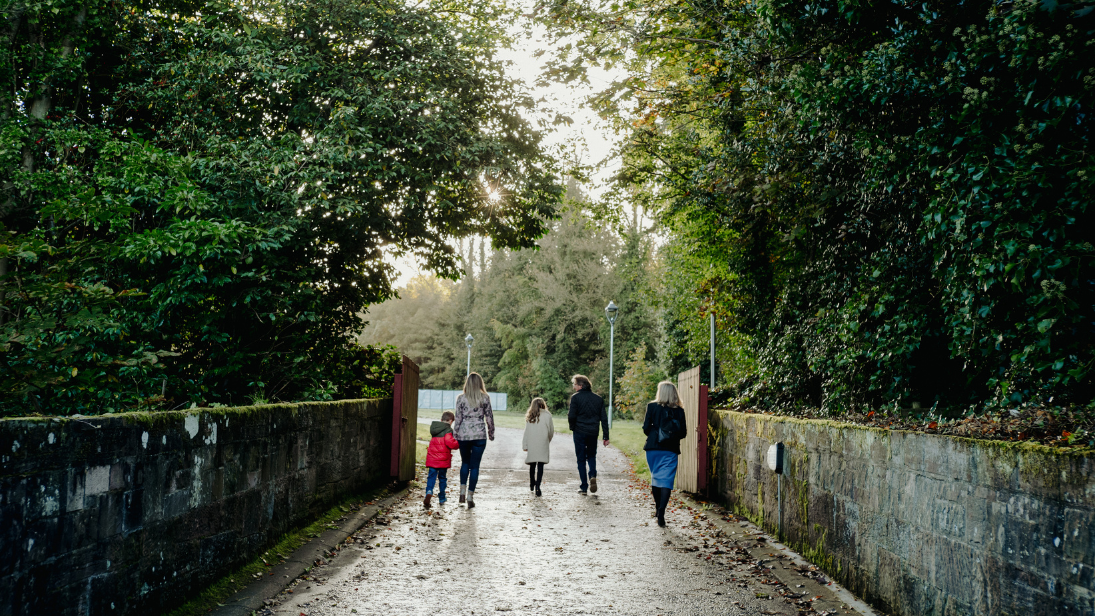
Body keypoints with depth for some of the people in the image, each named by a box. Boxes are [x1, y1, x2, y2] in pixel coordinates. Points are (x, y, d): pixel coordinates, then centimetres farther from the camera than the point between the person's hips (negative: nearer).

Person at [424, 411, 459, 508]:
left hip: (432, 459, 4)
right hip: (443, 459, -4)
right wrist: (458, 444, -5)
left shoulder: (434, 429, 13)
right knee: (442, 478, 11)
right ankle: (441, 498, 20)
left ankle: (429, 492, -23)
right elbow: (449, 442, -23)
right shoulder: (448, 430, -11)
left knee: (431, 477, 3)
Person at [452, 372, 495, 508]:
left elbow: (458, 418, -1)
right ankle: (470, 497, 2)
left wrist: (454, 434, 7)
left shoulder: (461, 398, -2)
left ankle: (462, 493, 12)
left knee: (465, 463, 20)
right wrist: (491, 433, 16)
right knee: (474, 466, 4)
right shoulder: (485, 398, -2)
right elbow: (489, 417, 3)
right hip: (479, 435, -1)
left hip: (464, 434, 1)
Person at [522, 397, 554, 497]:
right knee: (540, 465, -5)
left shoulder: (529, 417, 5)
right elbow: (551, 431, 2)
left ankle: (532, 485, 30)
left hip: (531, 445, 3)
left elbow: (526, 432, 4)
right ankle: (537, 486, -18)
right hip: (542, 444, -3)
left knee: (532, 465, 16)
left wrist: (525, 445, 7)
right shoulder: (547, 415, -2)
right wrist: (548, 441, 20)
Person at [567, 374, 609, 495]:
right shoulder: (598, 399, 6)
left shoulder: (575, 397, -7)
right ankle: (593, 475, -6)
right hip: (593, 433, 3)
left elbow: (572, 416, -12)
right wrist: (606, 437, 7)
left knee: (581, 459, 6)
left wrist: (572, 427, 9)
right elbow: (604, 419, 5)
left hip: (580, 432, -3)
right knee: (591, 456, 20)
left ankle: (584, 487, 6)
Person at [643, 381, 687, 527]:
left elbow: (646, 428, -5)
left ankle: (658, 507, 30)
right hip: (670, 450, -1)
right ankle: (661, 511, -20)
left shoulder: (652, 407, -2)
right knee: (667, 479, -5)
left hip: (653, 448, 1)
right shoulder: (679, 411, 0)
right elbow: (683, 433, 0)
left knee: (655, 477, 18)